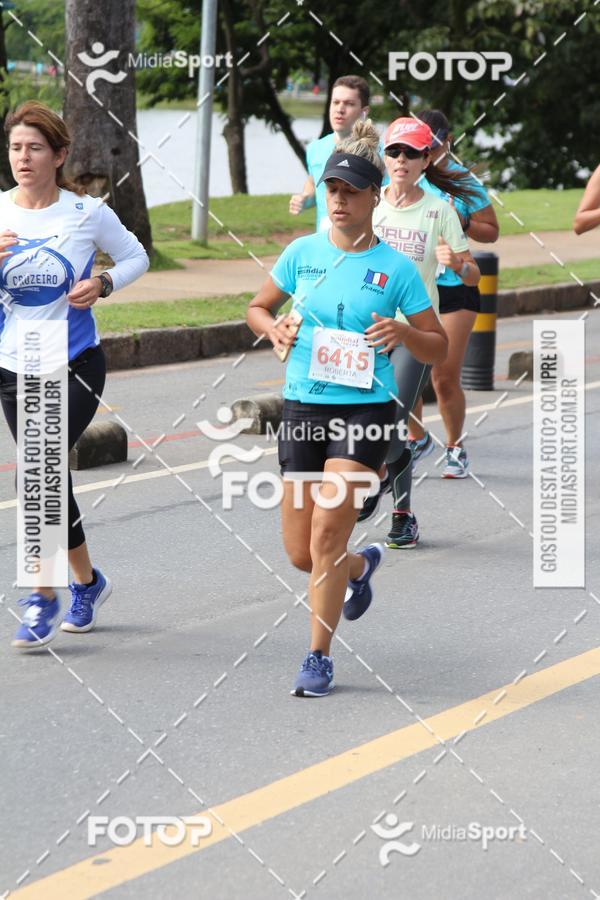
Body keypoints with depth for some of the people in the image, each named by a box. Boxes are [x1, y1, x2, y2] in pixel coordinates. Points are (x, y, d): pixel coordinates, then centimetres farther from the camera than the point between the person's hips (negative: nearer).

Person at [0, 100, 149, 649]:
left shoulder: (87, 213, -7)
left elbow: (136, 257, 8)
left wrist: (101, 285, -11)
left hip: (75, 366, -4)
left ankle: (44, 597, -9)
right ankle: (87, 582, 33)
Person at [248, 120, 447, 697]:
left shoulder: (395, 268, -2)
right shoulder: (302, 253, 4)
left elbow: (438, 349, 3)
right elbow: (258, 308, 18)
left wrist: (402, 333, -17)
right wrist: (274, 329, -4)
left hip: (365, 410, -4)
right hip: (302, 408, 4)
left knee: (327, 531, -17)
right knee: (300, 552, 7)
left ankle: (318, 657, -4)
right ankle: (361, 565, 42)